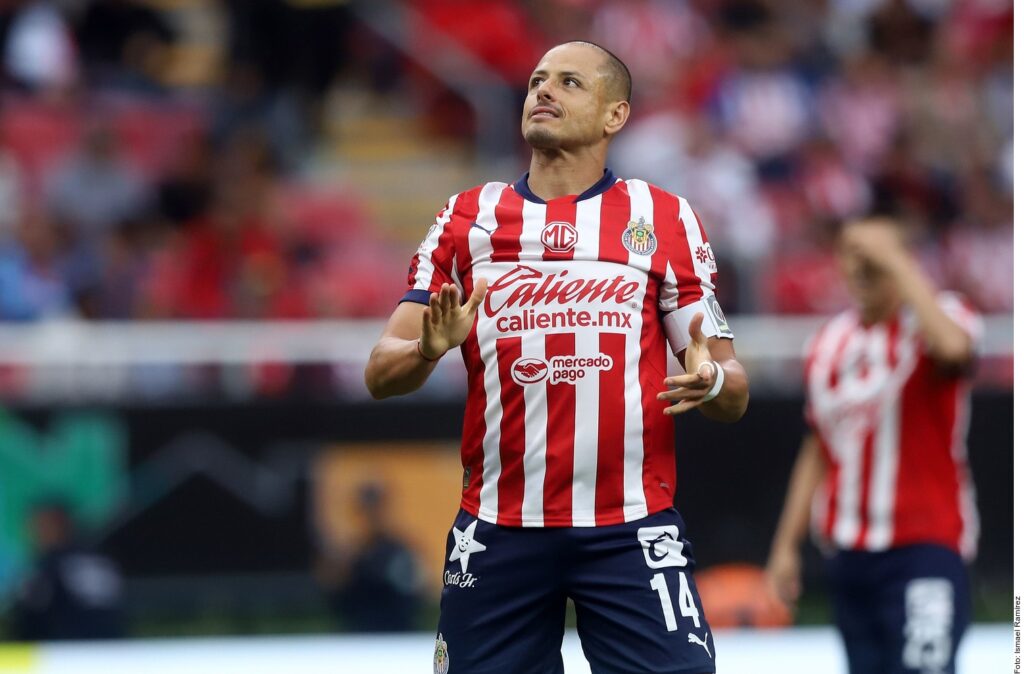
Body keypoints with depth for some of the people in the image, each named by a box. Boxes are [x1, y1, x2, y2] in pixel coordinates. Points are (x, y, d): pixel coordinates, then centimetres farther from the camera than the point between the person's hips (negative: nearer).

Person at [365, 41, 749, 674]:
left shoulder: (665, 219, 6)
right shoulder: (469, 217, 10)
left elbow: (734, 394, 7)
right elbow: (382, 374, 6)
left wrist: (710, 382, -18)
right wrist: (428, 349, -17)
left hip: (632, 530, -2)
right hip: (498, 528, 2)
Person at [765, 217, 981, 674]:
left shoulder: (941, 316, -6)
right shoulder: (829, 345, 12)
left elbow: (952, 347, -32)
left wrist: (895, 261, -25)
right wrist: (786, 545, 16)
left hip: (923, 549, -6)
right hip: (848, 552, 6)